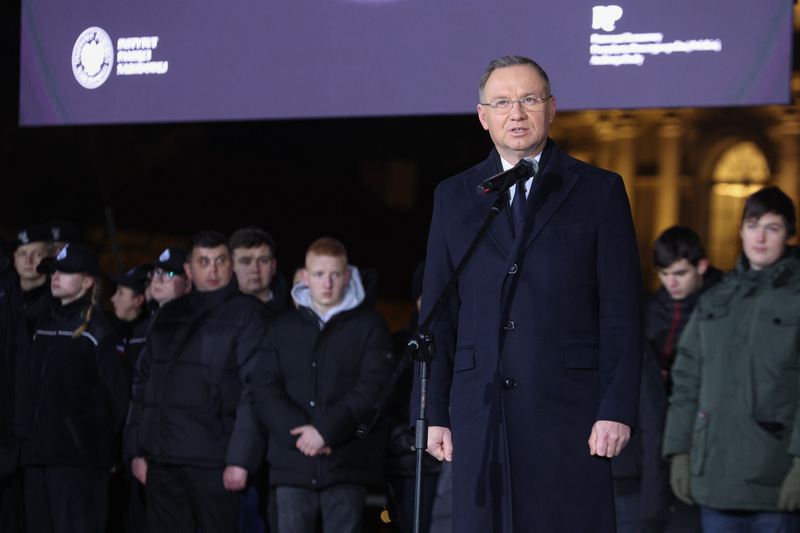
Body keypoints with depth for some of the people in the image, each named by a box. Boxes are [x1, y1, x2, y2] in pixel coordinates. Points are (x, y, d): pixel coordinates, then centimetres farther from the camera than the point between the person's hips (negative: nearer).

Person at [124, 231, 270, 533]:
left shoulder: (246, 314, 0)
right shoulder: (168, 316, 17)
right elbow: (143, 381, 18)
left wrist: (241, 459, -15)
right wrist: (135, 450, 10)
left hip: (210, 461, -5)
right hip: (160, 458, 5)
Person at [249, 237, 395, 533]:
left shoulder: (369, 325, 7)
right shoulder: (283, 327, 15)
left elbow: (373, 387, -5)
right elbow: (263, 388, 7)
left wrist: (327, 430, -15)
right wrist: (296, 432, -10)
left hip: (347, 464, -2)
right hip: (291, 464, 2)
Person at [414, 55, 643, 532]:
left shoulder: (599, 191, 6)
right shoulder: (454, 198, 14)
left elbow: (623, 312, 1)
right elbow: (437, 314, 13)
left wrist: (617, 410, -7)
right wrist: (433, 413, 6)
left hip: (570, 414, -2)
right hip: (480, 416, 2)